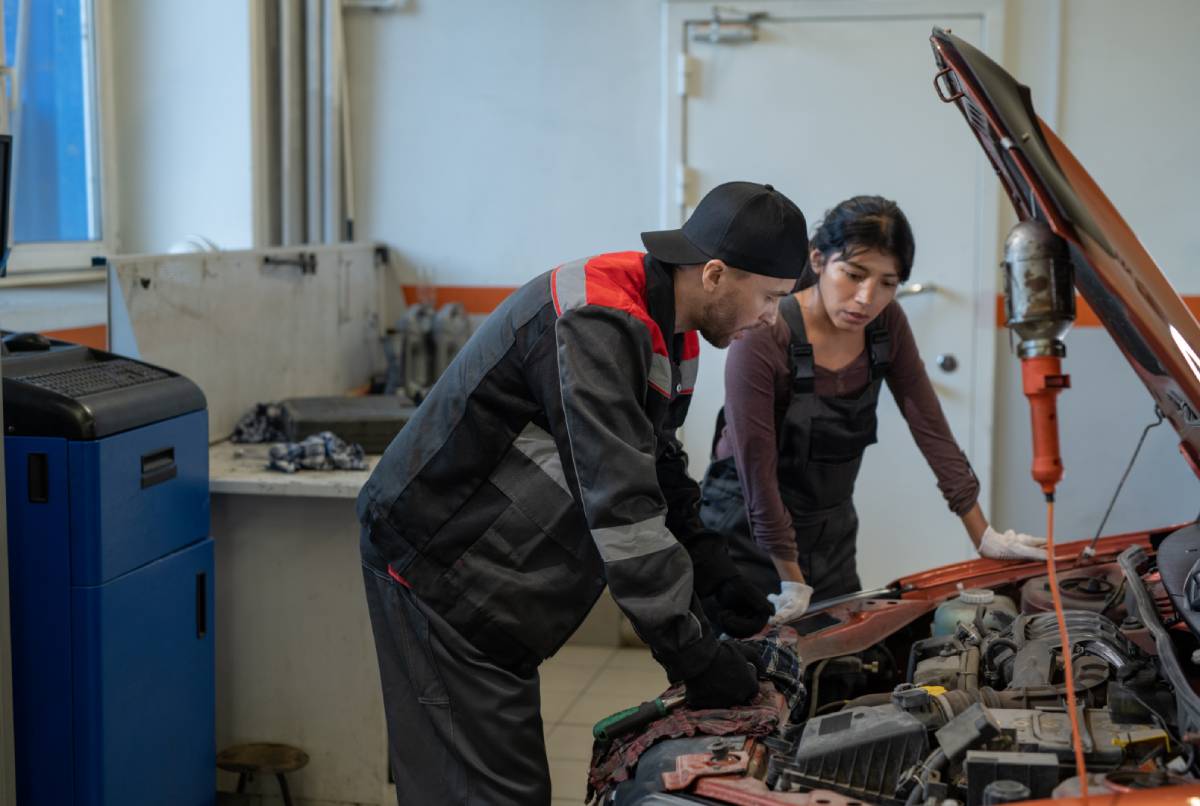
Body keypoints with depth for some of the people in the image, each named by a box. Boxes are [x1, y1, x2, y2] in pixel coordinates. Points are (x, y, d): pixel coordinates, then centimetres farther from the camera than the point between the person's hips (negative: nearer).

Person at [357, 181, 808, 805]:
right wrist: (691, 652, -25)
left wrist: (720, 583, 11)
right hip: (437, 565, -10)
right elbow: (621, 507, -30)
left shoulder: (665, 331, 7)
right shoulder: (596, 326, -27)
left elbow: (660, 472, 19)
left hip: (493, 573, 10)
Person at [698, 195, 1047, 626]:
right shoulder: (764, 338, -25)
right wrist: (792, 582, -17)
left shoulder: (887, 324, -7)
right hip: (749, 537, -5)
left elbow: (930, 427, -3)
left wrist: (983, 535, -2)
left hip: (831, 533, 6)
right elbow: (757, 472, -22)